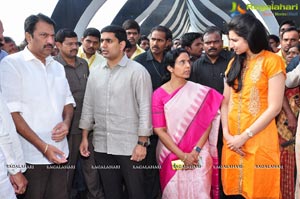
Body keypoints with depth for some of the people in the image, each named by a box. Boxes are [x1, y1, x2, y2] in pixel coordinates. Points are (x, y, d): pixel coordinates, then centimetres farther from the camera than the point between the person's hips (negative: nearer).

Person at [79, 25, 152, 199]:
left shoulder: (137, 71, -7)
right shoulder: (95, 73, 9)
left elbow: (145, 108, -10)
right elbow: (88, 106, 13)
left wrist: (142, 143, -13)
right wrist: (85, 137, 11)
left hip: (130, 146, -4)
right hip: (102, 146, 5)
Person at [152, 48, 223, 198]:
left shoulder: (201, 92, 0)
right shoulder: (159, 94, -3)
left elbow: (208, 123, -2)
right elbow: (159, 130, -6)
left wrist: (196, 151, -12)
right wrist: (182, 155, -11)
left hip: (199, 156, 0)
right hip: (172, 156, 0)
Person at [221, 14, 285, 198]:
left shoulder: (272, 61, -6)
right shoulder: (234, 63, 12)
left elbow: (274, 108, -12)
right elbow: (226, 102, 9)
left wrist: (244, 137, -13)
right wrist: (227, 133, -5)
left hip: (259, 141, -5)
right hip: (233, 141, 5)